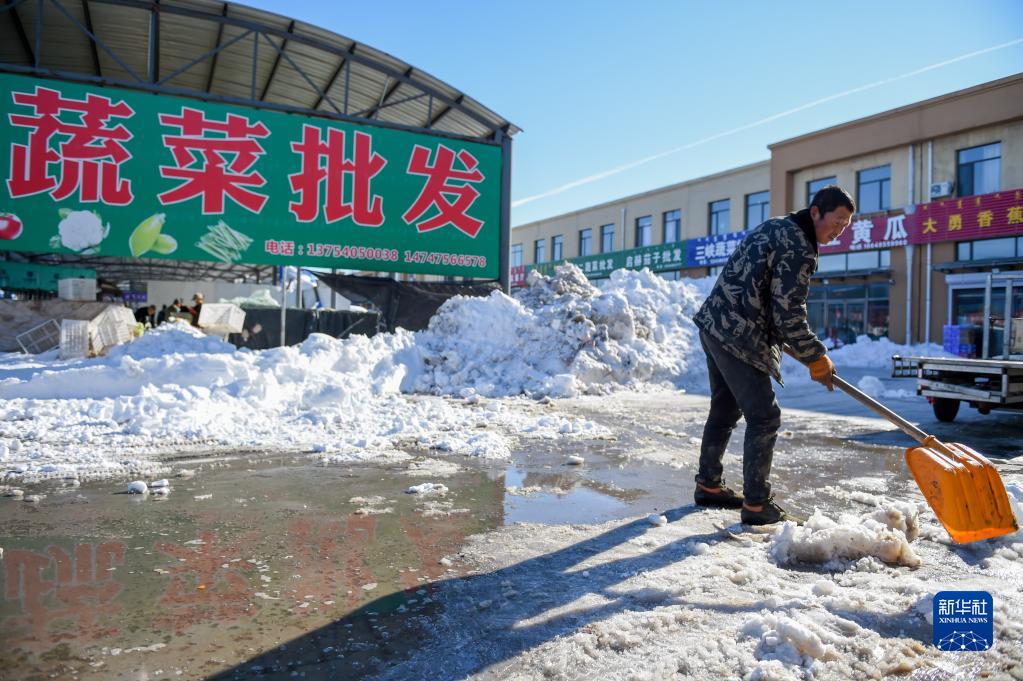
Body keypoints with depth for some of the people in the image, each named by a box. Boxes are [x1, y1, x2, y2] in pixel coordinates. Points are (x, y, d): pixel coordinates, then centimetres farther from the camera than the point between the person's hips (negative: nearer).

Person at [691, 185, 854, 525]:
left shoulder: (775, 227, 17)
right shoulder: (799, 248, -14)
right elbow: (789, 314, -17)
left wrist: (780, 340, 25)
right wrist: (816, 357, -6)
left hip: (714, 325, 10)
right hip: (739, 338, -10)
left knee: (725, 410, 19)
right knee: (764, 417, -4)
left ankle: (708, 485, 30)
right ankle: (756, 505, 1)